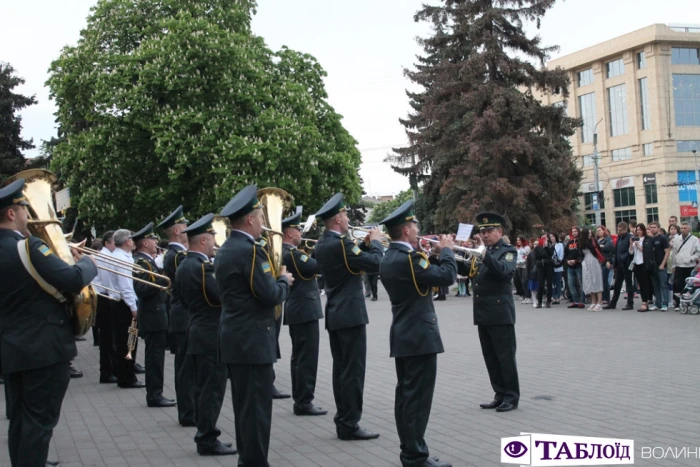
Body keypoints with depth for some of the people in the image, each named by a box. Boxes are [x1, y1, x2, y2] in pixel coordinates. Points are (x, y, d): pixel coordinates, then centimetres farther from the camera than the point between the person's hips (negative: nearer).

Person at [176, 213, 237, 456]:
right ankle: (208, 440, 0)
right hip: (211, 336, -10)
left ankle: (205, 437, 19)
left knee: (204, 388, 13)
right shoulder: (202, 266, -18)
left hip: (197, 333, 10)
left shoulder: (183, 266, 12)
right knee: (212, 389, -4)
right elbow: (224, 295, -23)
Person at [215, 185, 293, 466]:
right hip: (252, 341, -10)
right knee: (256, 410, -4)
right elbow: (272, 296, -19)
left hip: (235, 339, 10)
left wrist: (274, 277, 14)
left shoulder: (225, 250, 12)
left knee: (245, 408, 16)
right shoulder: (250, 250, -18)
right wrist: (284, 280, -1)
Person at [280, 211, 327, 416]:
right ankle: (304, 403, -2)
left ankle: (300, 400, 20)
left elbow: (308, 265, 20)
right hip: (305, 311, -11)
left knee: (299, 357, 14)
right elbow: (319, 265, -25)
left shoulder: (285, 252, 13)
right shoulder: (292, 253, -19)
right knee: (307, 358, -6)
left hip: (297, 310, 11)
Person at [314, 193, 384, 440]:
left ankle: (343, 420, 18)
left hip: (334, 313, 10)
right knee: (353, 371, -5)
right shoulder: (341, 243, -19)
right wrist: (376, 241, -5)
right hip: (350, 314, -10)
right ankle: (349, 425, -2)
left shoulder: (322, 244, 10)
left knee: (341, 369, 13)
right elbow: (375, 263, -20)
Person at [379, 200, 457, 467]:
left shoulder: (388, 259, 10)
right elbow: (447, 276, -21)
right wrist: (446, 250, -6)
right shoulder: (408, 257, -20)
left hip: (401, 336, 10)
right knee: (418, 397, -5)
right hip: (420, 336, -10)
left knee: (405, 394, 11)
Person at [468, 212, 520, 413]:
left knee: (505, 357, -2)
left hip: (500, 313, -7)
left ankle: (511, 397, 6)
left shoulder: (508, 251, -5)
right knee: (491, 358, 10)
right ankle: (500, 395, 18)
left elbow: (504, 270, -25)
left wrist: (486, 255, -38)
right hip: (483, 314, 7)